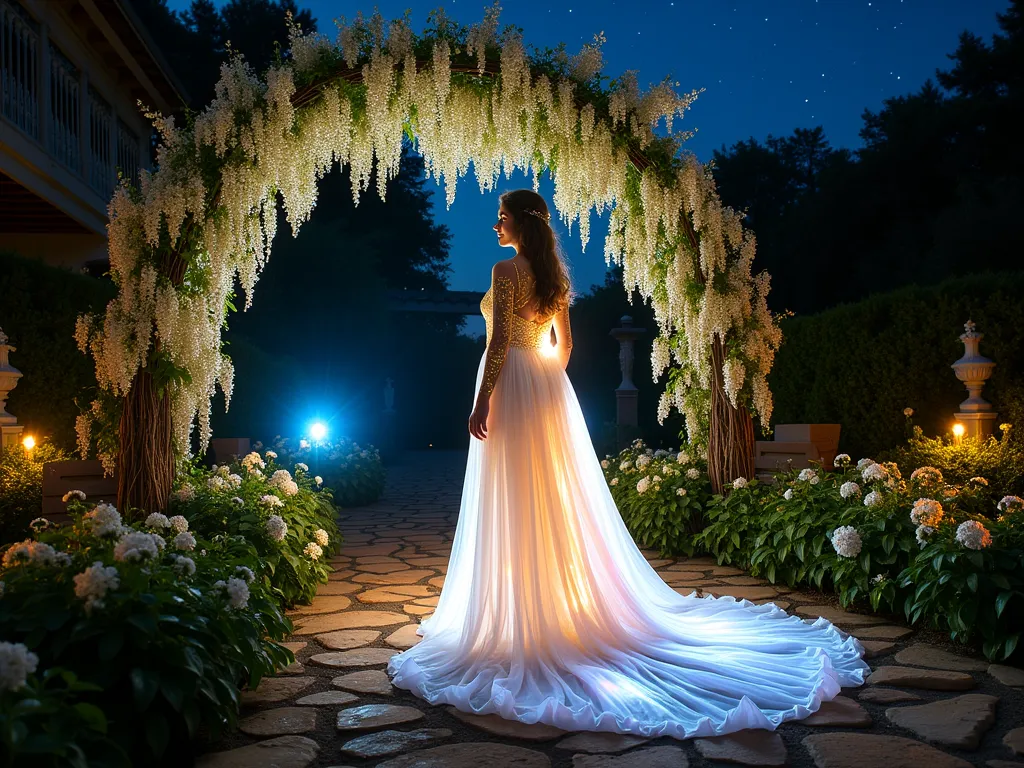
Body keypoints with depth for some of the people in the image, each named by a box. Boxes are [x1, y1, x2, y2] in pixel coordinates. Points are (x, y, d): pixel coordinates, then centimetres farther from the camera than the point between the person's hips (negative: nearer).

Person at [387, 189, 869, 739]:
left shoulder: (506, 270, -11)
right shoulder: (555, 274, 13)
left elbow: (500, 342, -17)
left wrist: (482, 402, -15)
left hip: (512, 386, -8)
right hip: (550, 389, 8)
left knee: (516, 511, -4)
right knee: (562, 505, 12)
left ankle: (524, 618, 2)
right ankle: (575, 604, 21)